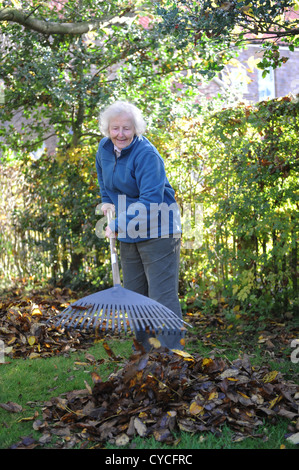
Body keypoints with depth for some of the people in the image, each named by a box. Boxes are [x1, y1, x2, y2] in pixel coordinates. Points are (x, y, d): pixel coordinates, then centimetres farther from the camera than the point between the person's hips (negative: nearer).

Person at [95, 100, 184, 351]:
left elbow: (150, 199, -28)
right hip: (128, 234, 8)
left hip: (156, 232, -8)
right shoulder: (105, 148, 3)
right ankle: (147, 352, 27)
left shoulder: (146, 154, -21)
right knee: (134, 293, 14)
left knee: (162, 294, -10)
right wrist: (107, 201, 10)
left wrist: (118, 225, -30)